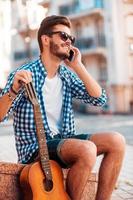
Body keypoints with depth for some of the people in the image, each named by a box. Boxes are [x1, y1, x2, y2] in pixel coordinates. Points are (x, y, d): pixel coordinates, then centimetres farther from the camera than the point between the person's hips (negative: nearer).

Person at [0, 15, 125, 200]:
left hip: (64, 141, 7)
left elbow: (99, 99, 0)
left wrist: (77, 66, -4)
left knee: (116, 141, -12)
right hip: (35, 147, -6)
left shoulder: (67, 76, 9)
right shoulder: (25, 74, -9)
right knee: (87, 149, -31)